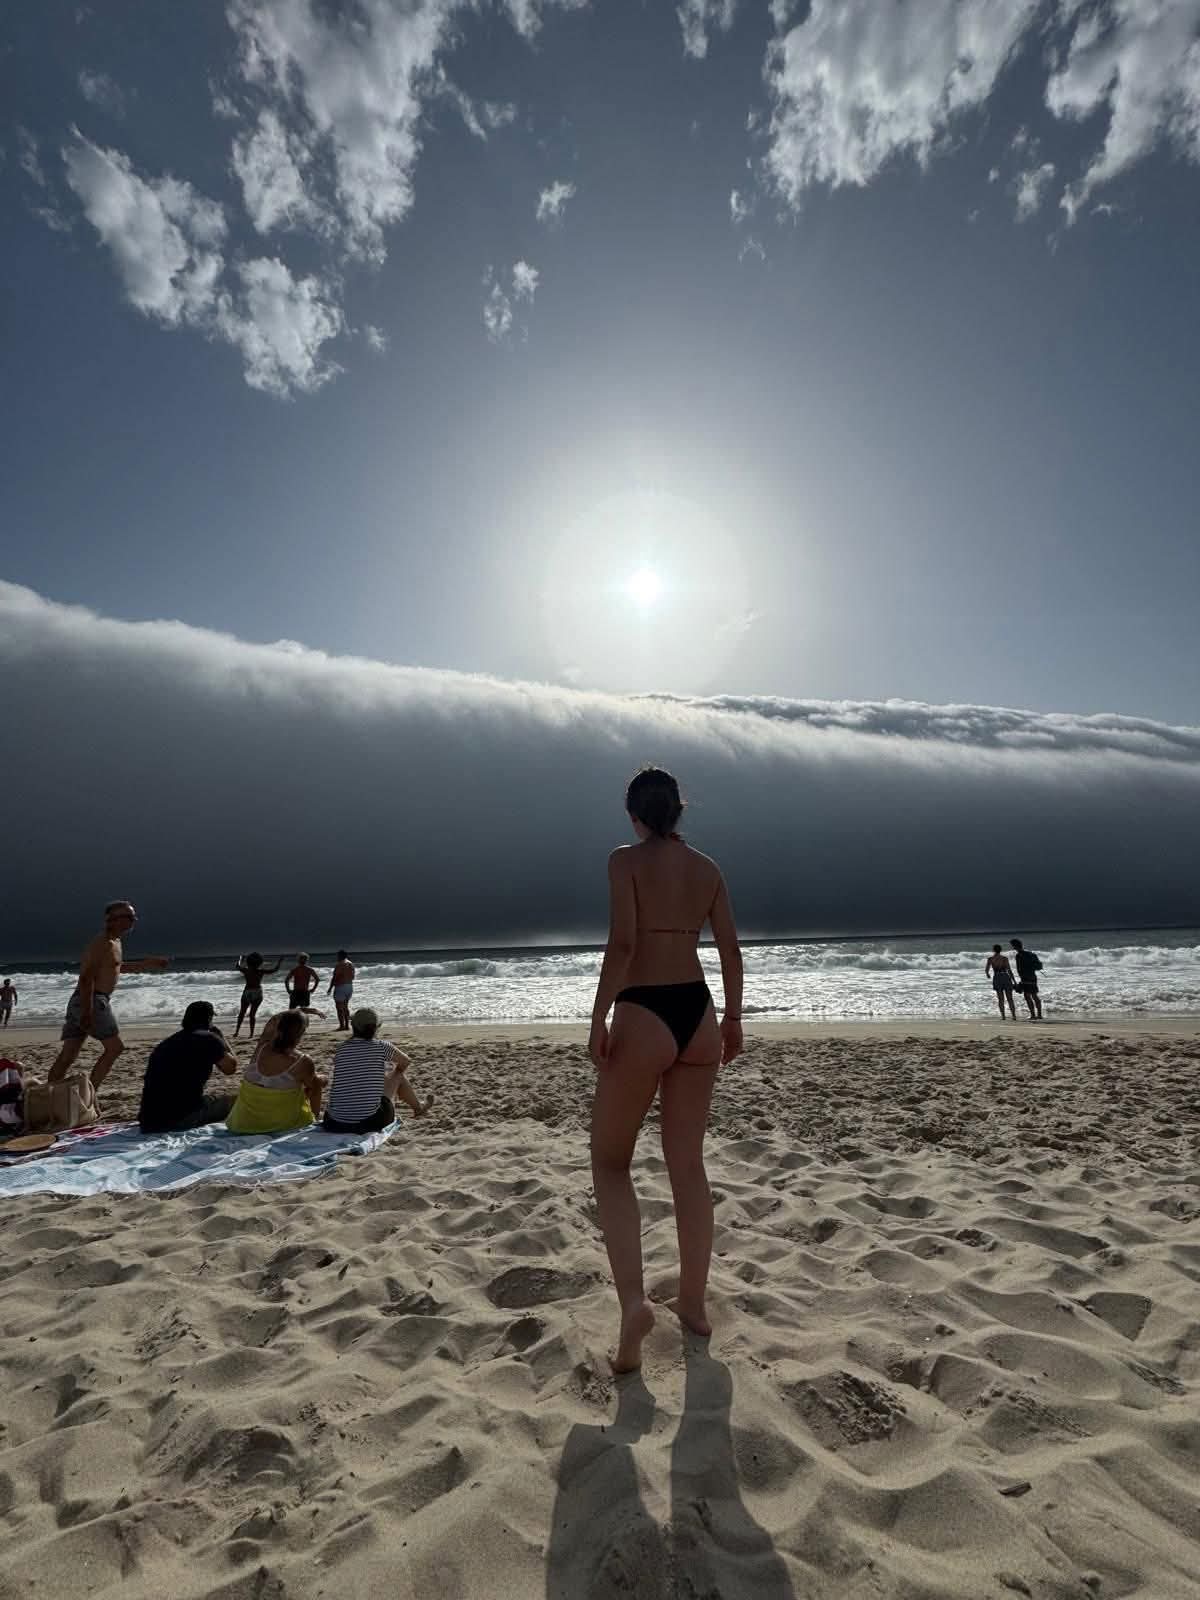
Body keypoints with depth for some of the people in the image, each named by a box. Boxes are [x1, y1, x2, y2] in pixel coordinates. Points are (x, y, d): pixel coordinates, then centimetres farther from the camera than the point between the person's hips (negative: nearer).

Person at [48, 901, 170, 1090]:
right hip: (92, 1002, -9)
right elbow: (86, 978, -20)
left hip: (80, 1002, 9)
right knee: (115, 1047, -4)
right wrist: (87, 1012, -24)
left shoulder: (115, 942, 18)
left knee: (67, 1056, 8)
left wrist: (146, 964, 36)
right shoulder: (103, 943, -13)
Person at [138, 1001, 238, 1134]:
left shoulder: (166, 1043, 17)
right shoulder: (208, 1039, -3)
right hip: (181, 1117, -7)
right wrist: (220, 1039, 21)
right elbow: (230, 1068, 10)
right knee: (233, 1102, 11)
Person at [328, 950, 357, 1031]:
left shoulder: (340, 965, -15)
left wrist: (330, 988, -11)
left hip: (340, 987, -8)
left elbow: (334, 978, -16)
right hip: (350, 986, 8)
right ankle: (347, 1025, 15)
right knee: (345, 1007, 16)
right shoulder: (351, 964, 10)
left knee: (339, 1007, -2)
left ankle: (342, 1026, -4)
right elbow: (352, 977, 16)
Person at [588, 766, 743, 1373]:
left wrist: (598, 1020, -13)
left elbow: (622, 943, -19)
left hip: (643, 1016, -5)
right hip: (697, 1014, 6)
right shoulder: (708, 868, 7)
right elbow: (730, 948, 8)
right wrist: (732, 1018, 17)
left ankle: (633, 1300, 0)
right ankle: (693, 1302, 31)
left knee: (610, 1162, 13)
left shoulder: (625, 860, -9)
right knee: (688, 1165, 18)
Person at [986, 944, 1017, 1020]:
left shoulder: (990, 958, 2)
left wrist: (988, 974, 23)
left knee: (1000, 999, 9)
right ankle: (1014, 1016, -2)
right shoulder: (1004, 958, 0)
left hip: (997, 978, 0)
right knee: (1010, 999, 6)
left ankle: (1003, 1016, 3)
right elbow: (1009, 970, -7)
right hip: (1005, 977, 0)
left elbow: (986, 969, 0)